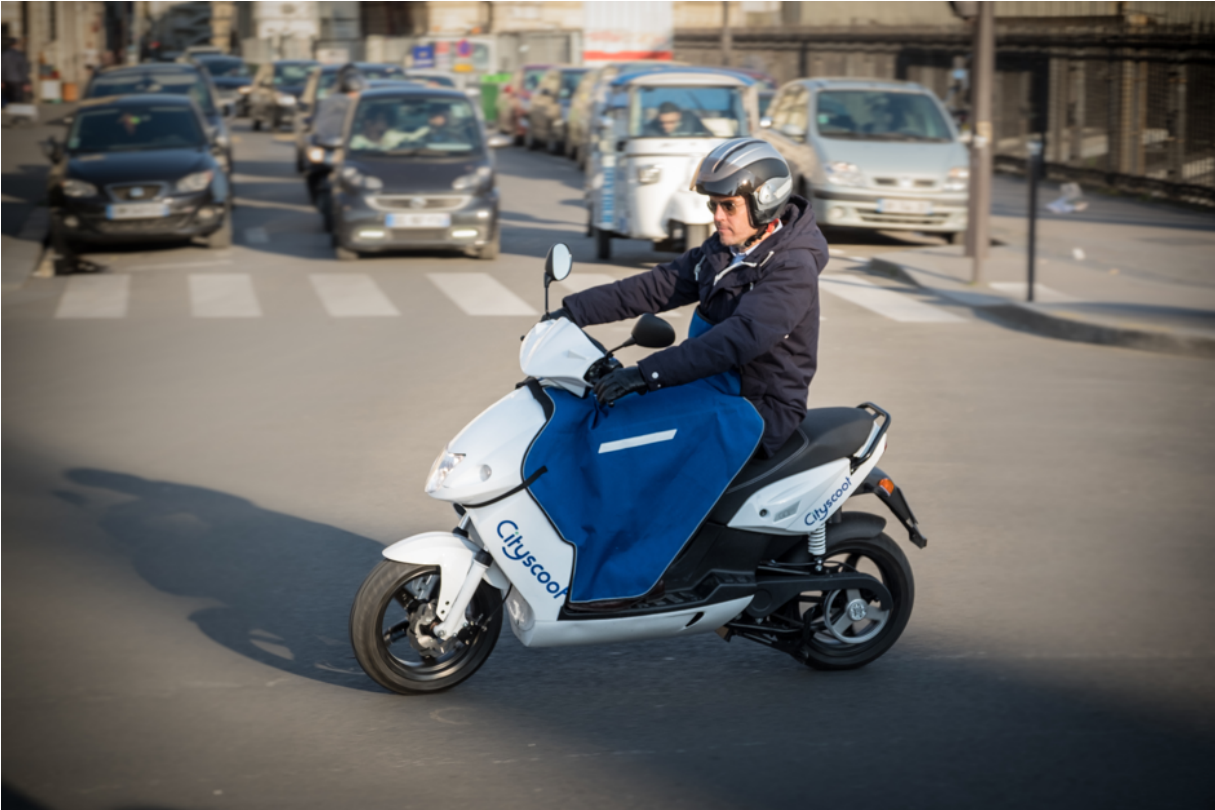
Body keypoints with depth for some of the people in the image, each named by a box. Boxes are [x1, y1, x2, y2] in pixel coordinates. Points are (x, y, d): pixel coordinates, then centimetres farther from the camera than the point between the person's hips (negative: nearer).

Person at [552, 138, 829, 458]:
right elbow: (655, 288, 9)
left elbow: (742, 337, -31)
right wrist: (574, 312, -3)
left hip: (763, 411, -8)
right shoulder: (720, 251, 10)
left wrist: (647, 373, -39)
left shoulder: (793, 268, -19)